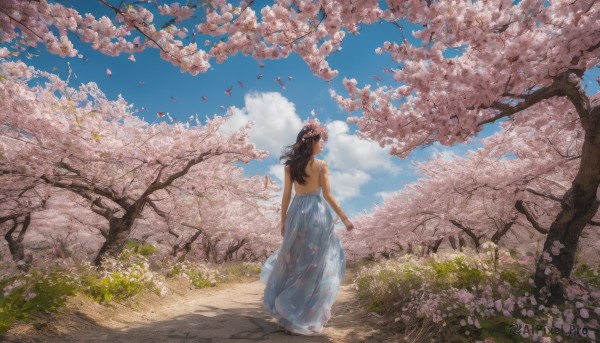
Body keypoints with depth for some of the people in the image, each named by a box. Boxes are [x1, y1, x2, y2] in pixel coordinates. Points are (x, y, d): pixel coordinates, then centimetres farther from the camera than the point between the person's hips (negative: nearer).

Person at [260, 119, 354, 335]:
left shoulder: (290, 165, 5)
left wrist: (283, 220, 12)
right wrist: (344, 218, -1)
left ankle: (286, 313, 24)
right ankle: (306, 317, 17)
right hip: (317, 213, -4)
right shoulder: (321, 165, -6)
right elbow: (327, 195, -8)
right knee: (316, 263, 8)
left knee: (293, 261, 17)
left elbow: (286, 196, 5)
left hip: (297, 212, 4)